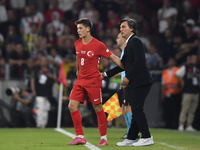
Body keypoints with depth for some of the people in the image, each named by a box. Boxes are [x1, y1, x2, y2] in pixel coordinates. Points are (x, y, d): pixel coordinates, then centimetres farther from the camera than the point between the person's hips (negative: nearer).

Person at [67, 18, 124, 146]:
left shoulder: (98, 45, -11)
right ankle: (80, 137, 2)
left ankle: (104, 138, 8)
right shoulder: (77, 44, 6)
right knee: (72, 105, -4)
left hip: (93, 80, -6)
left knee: (98, 108, -2)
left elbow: (113, 57, -5)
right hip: (81, 80, 6)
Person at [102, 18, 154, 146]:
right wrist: (106, 74, 26)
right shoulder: (128, 44, 22)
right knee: (135, 110, 11)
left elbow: (138, 61, -18)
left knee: (137, 108, -11)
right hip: (135, 83, 10)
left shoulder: (136, 41, -8)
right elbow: (123, 65, 27)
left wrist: (128, 77, -17)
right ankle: (132, 138, 16)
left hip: (141, 81, -10)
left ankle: (147, 138, -9)